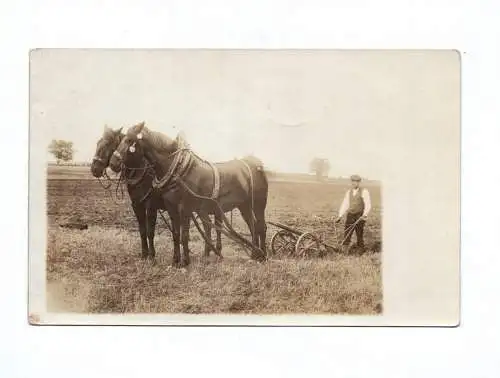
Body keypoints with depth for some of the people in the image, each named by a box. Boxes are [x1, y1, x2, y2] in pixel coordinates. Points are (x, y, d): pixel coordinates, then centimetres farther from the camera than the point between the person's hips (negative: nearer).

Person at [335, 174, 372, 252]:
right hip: (350, 215, 4)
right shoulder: (348, 192, 10)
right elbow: (344, 205, 11)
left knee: (359, 235, -1)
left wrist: (365, 215, -26)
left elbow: (368, 205, -11)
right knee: (347, 234, -6)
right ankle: (344, 251, -7)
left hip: (360, 216, -4)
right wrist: (340, 216, 3)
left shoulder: (364, 192, -5)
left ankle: (361, 251, 12)